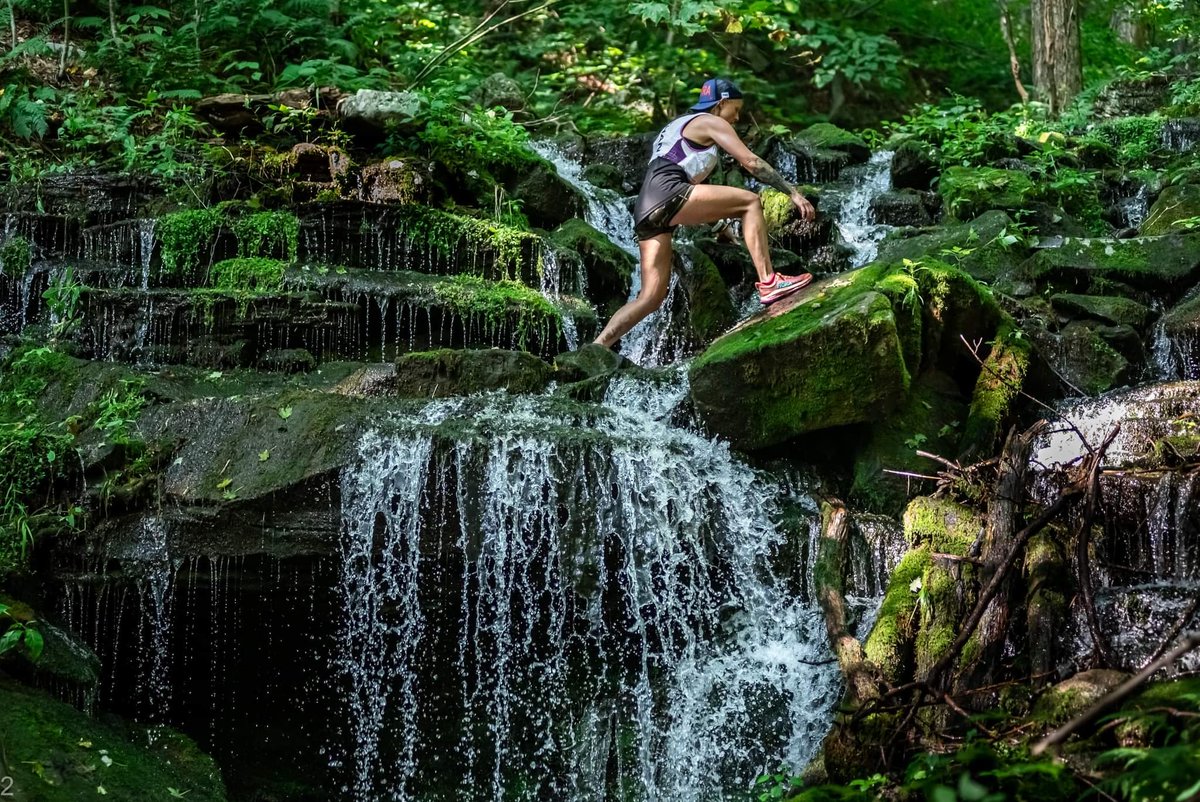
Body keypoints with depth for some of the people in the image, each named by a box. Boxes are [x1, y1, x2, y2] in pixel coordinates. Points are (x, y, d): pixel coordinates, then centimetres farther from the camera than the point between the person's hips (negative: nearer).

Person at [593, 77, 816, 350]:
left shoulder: (678, 125, 36)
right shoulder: (711, 122, 9)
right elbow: (751, 162, 0)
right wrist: (793, 192, 1)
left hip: (646, 211, 8)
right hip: (667, 193, -8)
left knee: (651, 297, 5)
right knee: (750, 202, -4)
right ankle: (768, 283, -14)